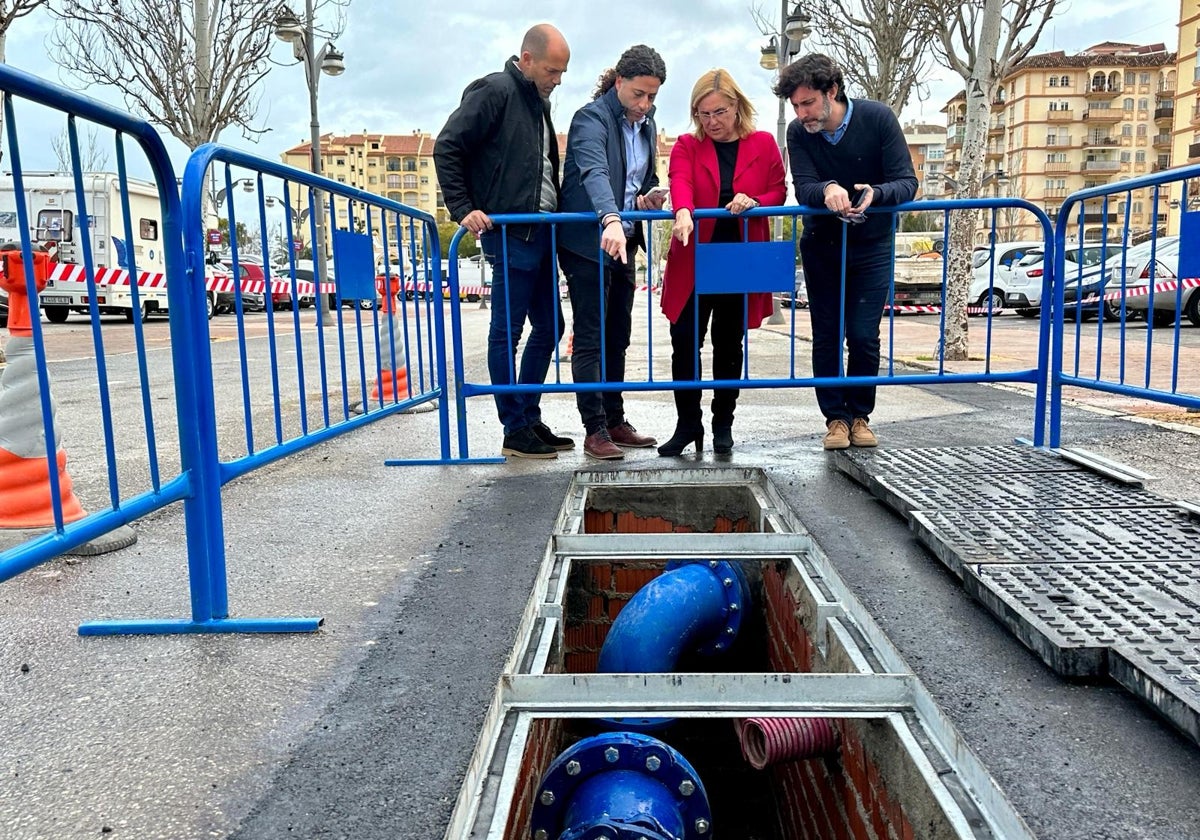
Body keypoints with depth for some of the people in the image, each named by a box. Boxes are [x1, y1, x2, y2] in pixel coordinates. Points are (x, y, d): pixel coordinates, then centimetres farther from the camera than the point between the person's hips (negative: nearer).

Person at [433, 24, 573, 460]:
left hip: (541, 231, 9)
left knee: (549, 327, 12)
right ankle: (515, 431, 5)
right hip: (509, 233, -9)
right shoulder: (494, 92, -7)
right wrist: (463, 210, -15)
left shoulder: (538, 101, 18)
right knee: (507, 332, -3)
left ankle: (530, 419, 22)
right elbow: (447, 148, -11)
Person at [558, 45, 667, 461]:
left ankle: (615, 421, 22)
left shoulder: (646, 124, 11)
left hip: (624, 242, 8)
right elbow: (594, 172, -32)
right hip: (588, 242, -8)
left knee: (618, 336, 12)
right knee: (591, 339, -4)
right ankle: (595, 430, 2)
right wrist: (611, 219, -49)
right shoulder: (591, 118, -14)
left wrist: (646, 199, -1)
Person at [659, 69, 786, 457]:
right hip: (693, 262, 0)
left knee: (728, 346, 9)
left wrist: (754, 202, -17)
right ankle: (687, 425, 10)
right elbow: (680, 181, -16)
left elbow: (778, 192, 5)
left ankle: (723, 426, 22)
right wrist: (683, 213, -37)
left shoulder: (763, 144, 6)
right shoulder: (687, 145, 3)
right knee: (684, 342, -4)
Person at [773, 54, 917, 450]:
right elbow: (803, 189, -22)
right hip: (821, 246, 2)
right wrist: (827, 190, -45)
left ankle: (860, 415, 14)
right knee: (827, 336, 2)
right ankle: (835, 418, 15)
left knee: (863, 335, -5)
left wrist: (876, 193, -39)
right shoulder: (799, 132, -11)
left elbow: (907, 182, -17)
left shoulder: (877, 117, -14)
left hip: (871, 246, -1)